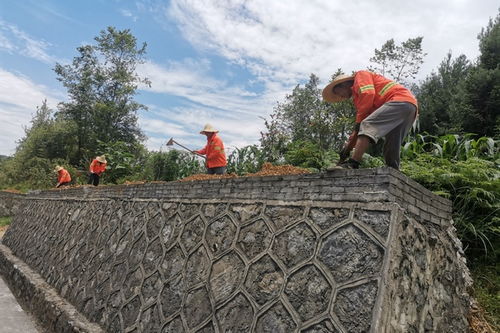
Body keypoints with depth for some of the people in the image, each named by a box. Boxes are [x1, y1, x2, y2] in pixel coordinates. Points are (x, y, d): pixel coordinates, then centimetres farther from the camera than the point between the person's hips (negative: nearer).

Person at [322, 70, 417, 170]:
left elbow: (368, 94, -11)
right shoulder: (358, 98, 30)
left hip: (401, 100, -10)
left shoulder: (360, 75, 9)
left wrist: (358, 124, -6)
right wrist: (348, 146, 17)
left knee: (367, 125, -22)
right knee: (391, 149, 7)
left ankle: (352, 164, -34)